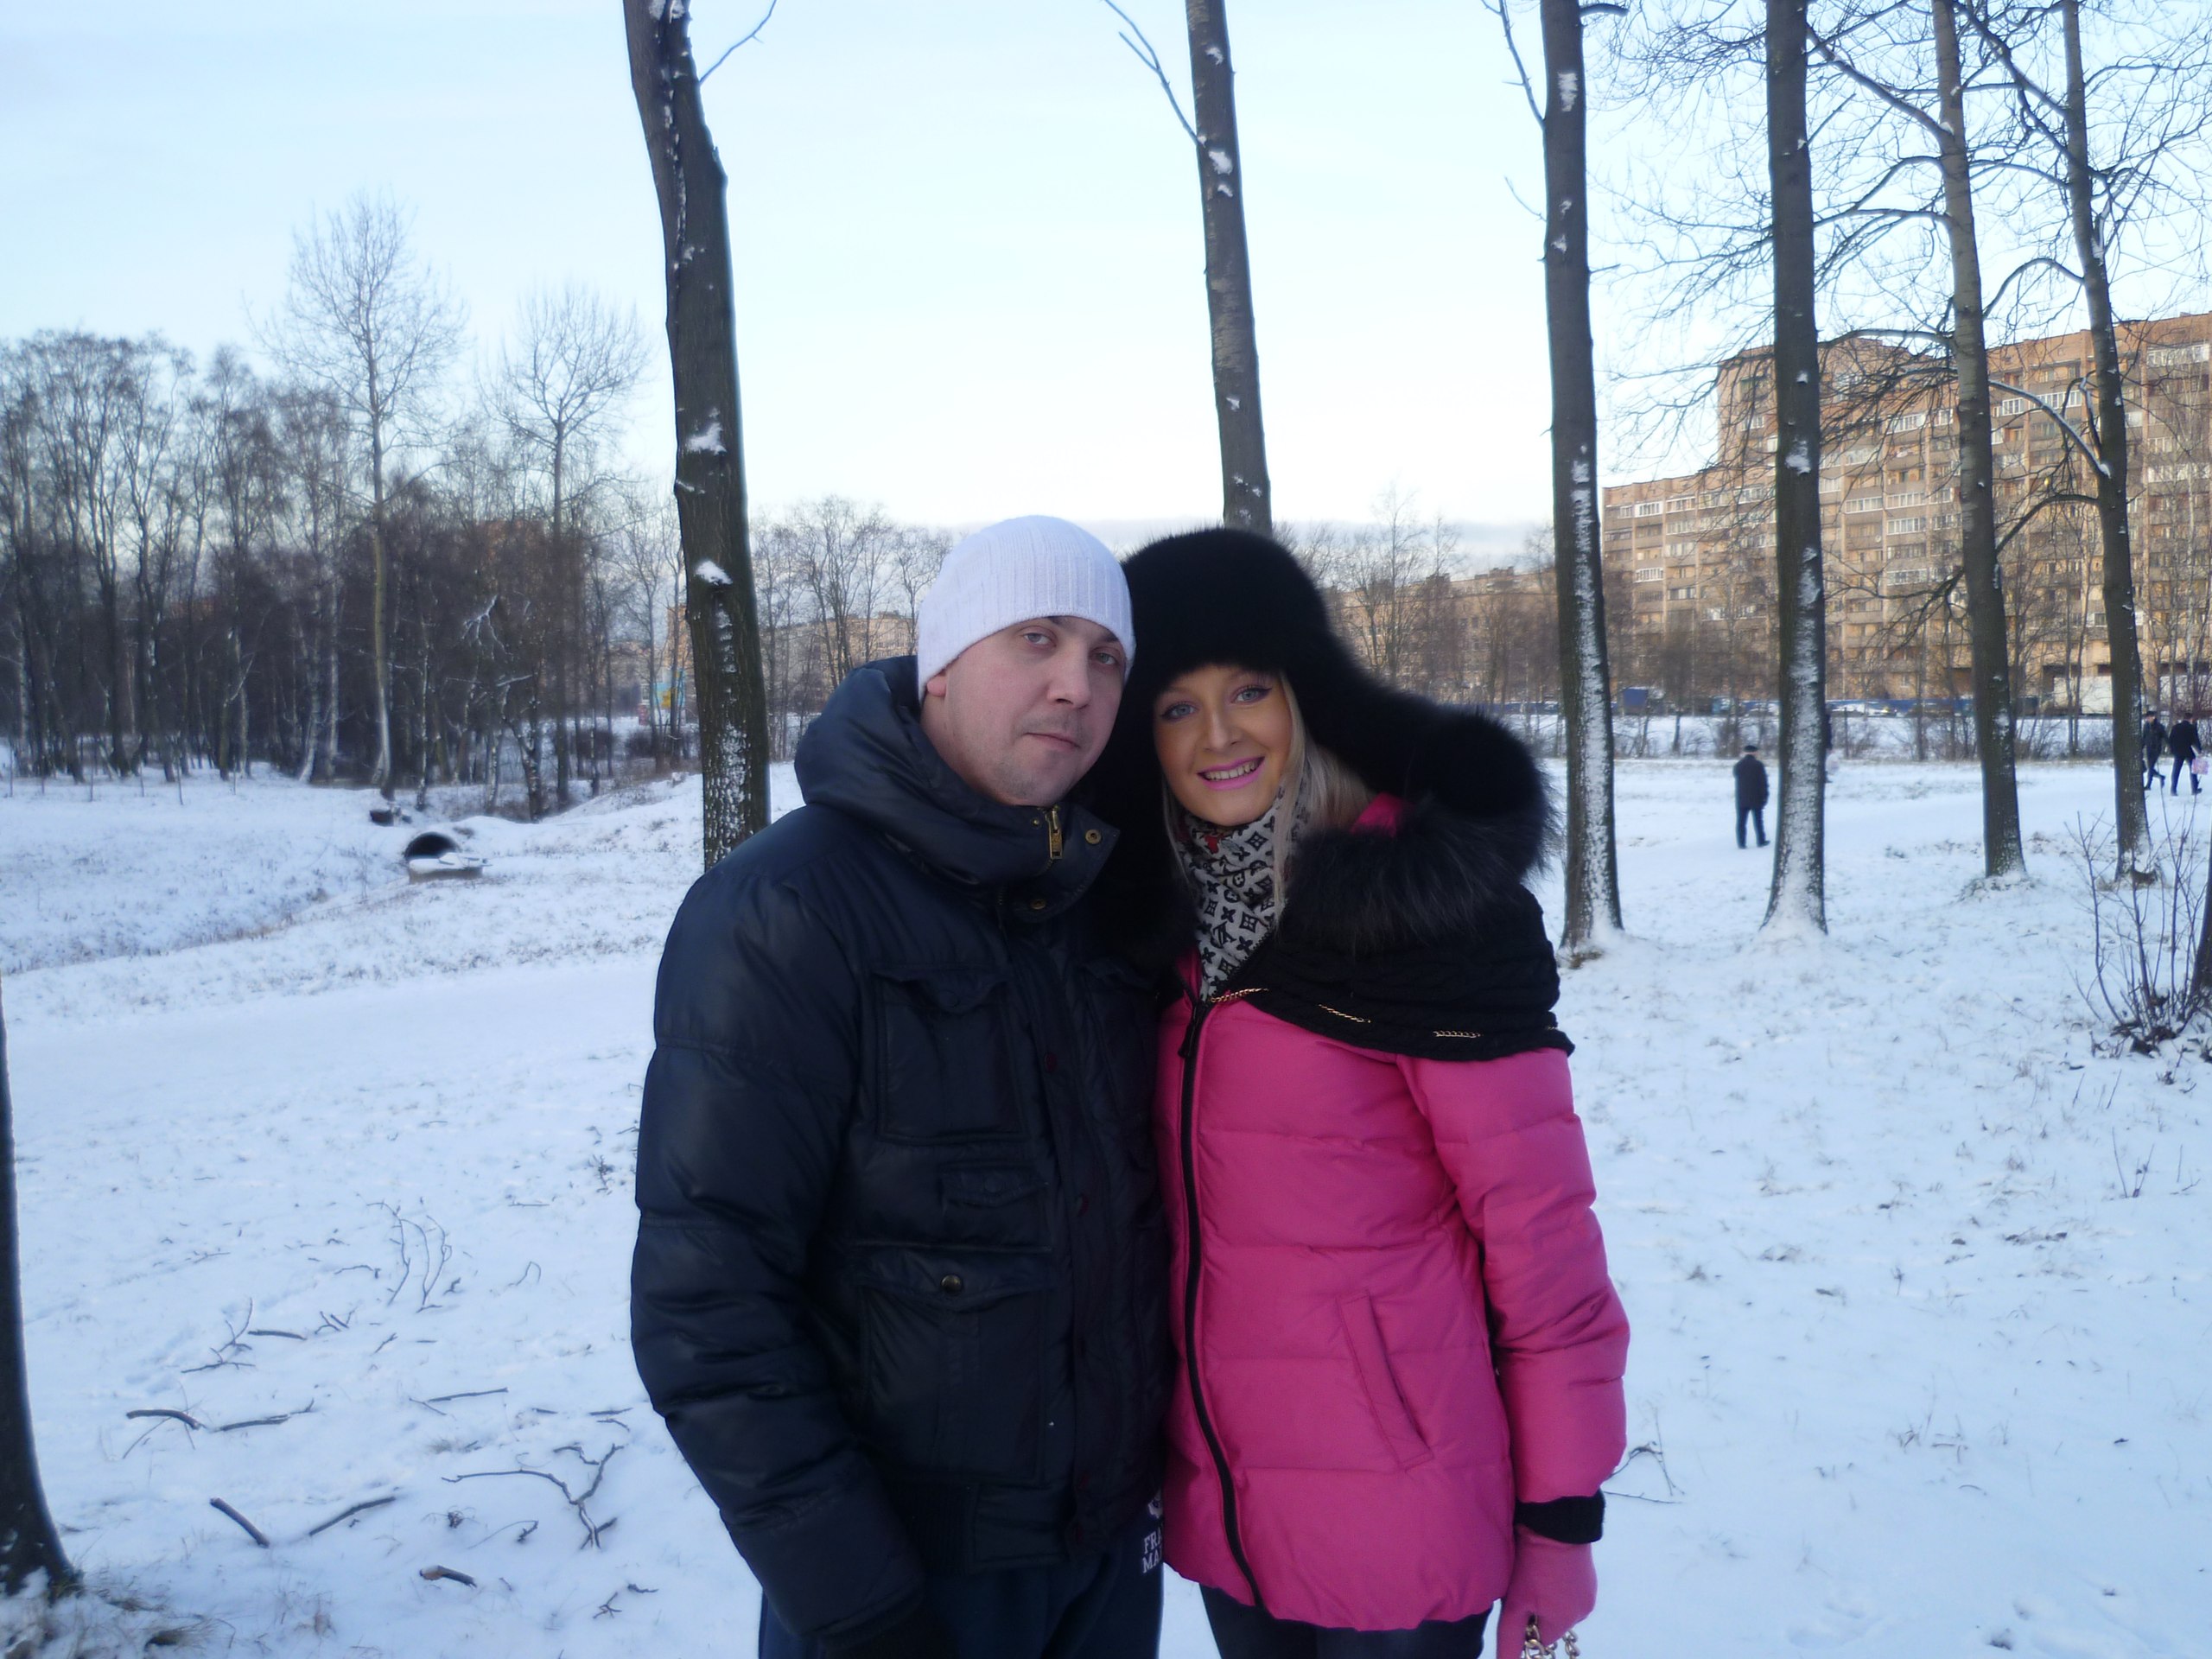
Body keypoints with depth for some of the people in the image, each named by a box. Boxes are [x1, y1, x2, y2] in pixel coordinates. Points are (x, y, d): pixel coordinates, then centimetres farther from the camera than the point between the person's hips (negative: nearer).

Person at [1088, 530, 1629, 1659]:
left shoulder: (1419, 897, -16)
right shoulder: (1165, 917, 2)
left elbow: (1537, 1220, -14)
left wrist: (1560, 1513, -11)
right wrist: (1149, 1458, 11)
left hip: (1396, 1519, -5)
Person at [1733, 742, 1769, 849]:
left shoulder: (1738, 765, 4)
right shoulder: (1759, 765, -8)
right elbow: (1764, 783, -8)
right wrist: (1764, 798, -3)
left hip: (1741, 799, 2)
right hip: (1756, 799, -2)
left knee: (1741, 821, 2)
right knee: (1758, 821, 9)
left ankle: (1741, 843, -1)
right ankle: (1761, 841, 15)